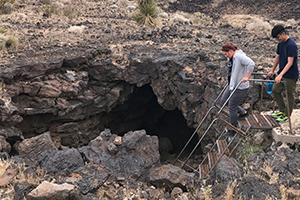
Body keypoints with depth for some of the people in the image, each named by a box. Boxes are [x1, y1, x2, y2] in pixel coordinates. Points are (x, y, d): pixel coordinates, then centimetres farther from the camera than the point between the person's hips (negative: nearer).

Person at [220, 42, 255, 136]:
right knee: (224, 100, 18)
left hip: (240, 87, -11)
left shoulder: (239, 56, -23)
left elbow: (251, 64, -34)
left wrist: (246, 77, -29)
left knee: (232, 107, -2)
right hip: (232, 85, 11)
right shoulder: (232, 57, 9)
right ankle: (243, 112, 28)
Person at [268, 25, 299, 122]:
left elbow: (290, 62, -25)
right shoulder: (280, 43, 5)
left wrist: (280, 75, -31)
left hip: (291, 76, -9)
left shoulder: (291, 45, -22)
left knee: (290, 95, 4)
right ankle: (282, 110, 27)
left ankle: (287, 115, 15)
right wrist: (272, 71, 18)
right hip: (281, 74, 9)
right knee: (275, 90, 13)